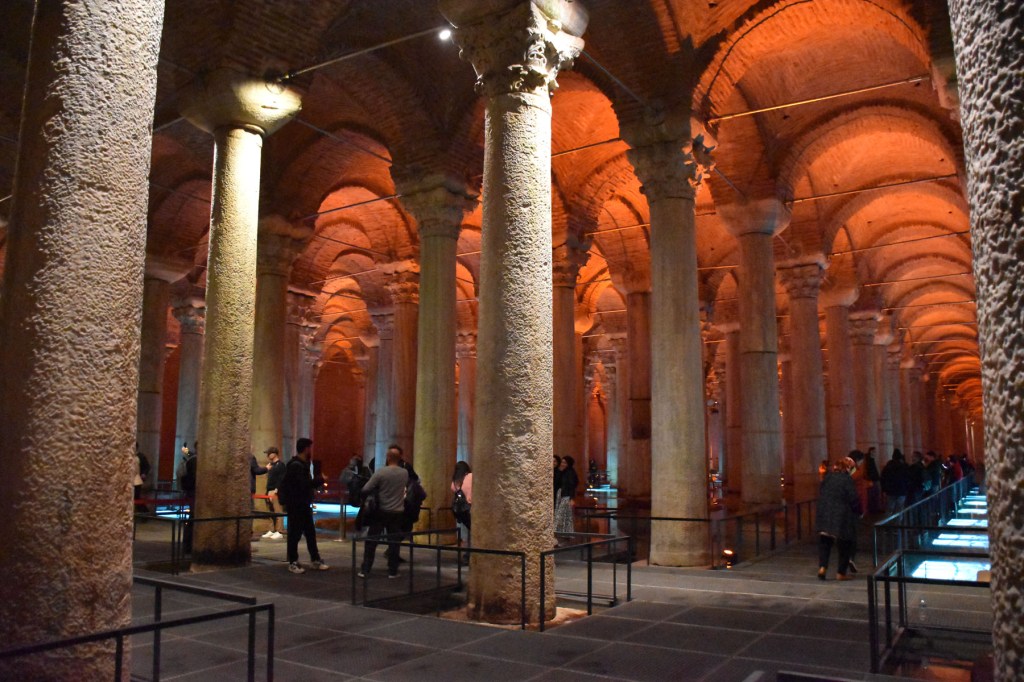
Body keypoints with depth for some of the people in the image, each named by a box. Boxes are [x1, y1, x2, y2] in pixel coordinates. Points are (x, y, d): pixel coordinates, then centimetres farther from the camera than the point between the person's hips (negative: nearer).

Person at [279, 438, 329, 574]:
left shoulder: (302, 464, 14)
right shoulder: (295, 465, -18)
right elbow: (304, 485, -25)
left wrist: (316, 483, 2)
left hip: (304, 505, 10)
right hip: (295, 505, -10)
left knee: (311, 533, 11)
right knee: (295, 534, 0)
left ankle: (315, 560, 17)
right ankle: (293, 562, 10)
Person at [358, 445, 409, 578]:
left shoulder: (380, 472, -13)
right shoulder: (405, 473, -1)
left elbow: (365, 490, -14)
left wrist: (365, 501, 3)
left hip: (381, 512, -2)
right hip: (397, 512, 2)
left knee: (371, 541, 7)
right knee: (394, 542, 9)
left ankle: (365, 570, 8)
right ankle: (392, 571, 11)